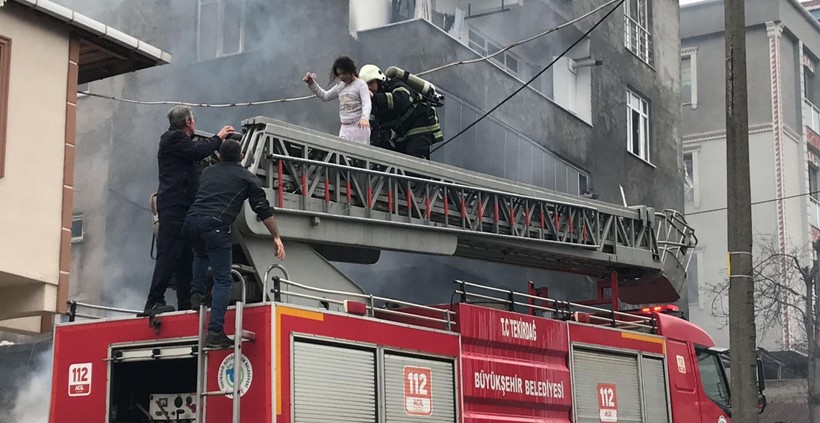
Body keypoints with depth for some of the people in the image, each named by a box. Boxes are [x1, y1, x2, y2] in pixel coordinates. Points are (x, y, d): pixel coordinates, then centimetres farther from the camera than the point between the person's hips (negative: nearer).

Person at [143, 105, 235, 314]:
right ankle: (154, 302, -19)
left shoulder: (179, 139, 26)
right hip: (174, 205, -10)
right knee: (169, 255, -16)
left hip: (183, 207, 10)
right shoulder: (172, 138, -3)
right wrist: (218, 137, 0)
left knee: (186, 258, 8)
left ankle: (186, 304, 8)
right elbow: (198, 151, -13)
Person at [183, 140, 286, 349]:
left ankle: (197, 293, 20)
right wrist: (276, 237, 12)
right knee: (222, 280, -1)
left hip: (191, 220, 5)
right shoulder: (246, 177, 15)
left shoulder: (208, 172, 28)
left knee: (201, 256, 39)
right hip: (215, 224, -5)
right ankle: (215, 333, -12)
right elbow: (263, 209, 8)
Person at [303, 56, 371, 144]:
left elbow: (366, 104, -17)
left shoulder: (360, 84, -5)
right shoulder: (340, 86, 16)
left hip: (359, 127, -6)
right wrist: (311, 84, 16)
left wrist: (364, 118, -36)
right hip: (344, 128, 6)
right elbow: (325, 96, 27)